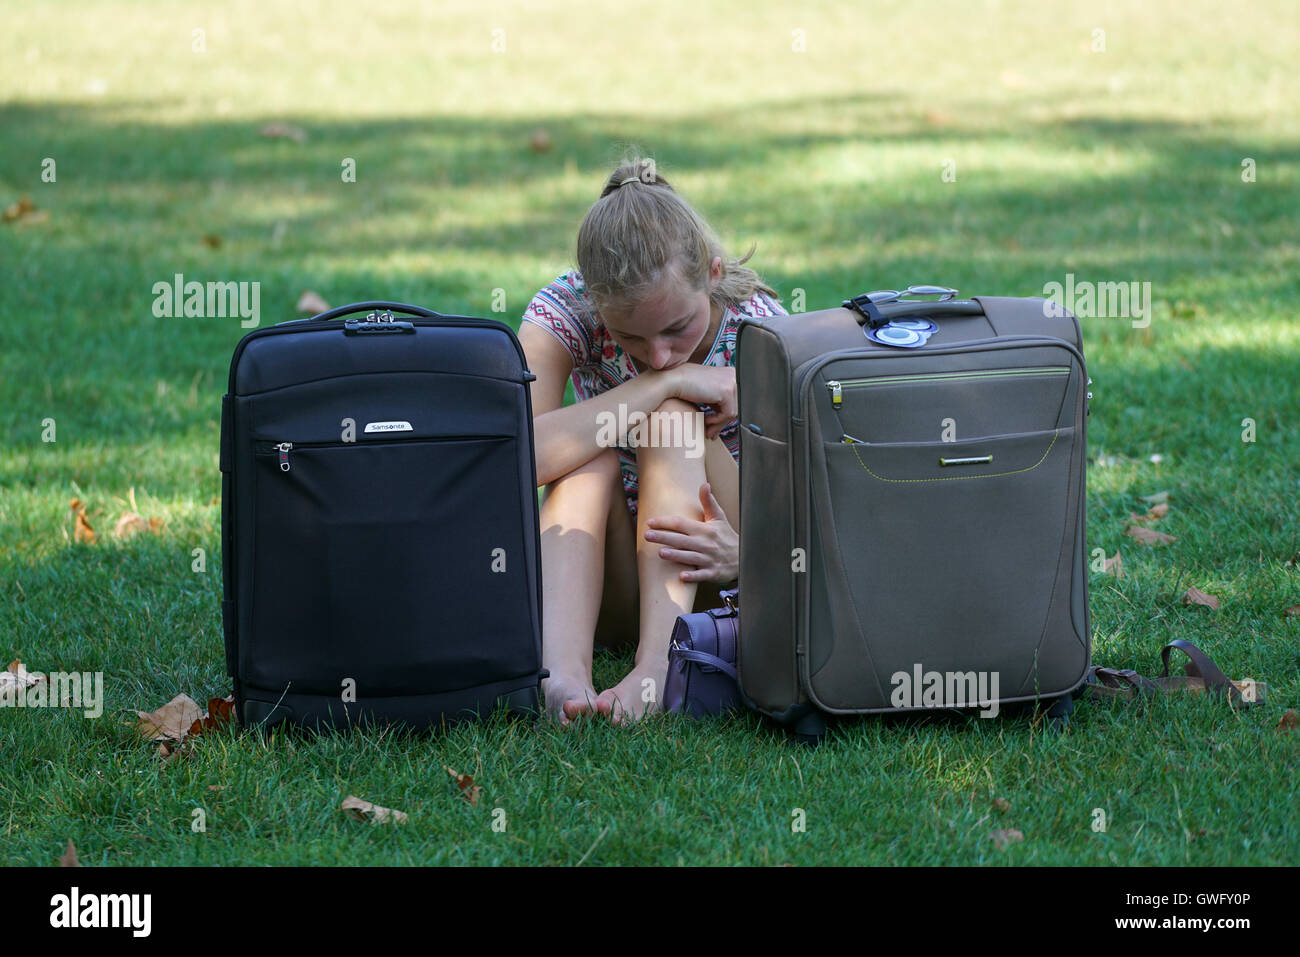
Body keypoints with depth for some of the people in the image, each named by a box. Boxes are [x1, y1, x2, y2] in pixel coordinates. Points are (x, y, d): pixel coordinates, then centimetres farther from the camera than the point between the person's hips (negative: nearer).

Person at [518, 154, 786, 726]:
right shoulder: (564, 313, -15)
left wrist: (742, 555, -39)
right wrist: (666, 382, -33)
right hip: (608, 596, 1)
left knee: (670, 418, -26)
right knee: (590, 459, -28)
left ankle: (657, 665, -44)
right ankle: (562, 668, -51)